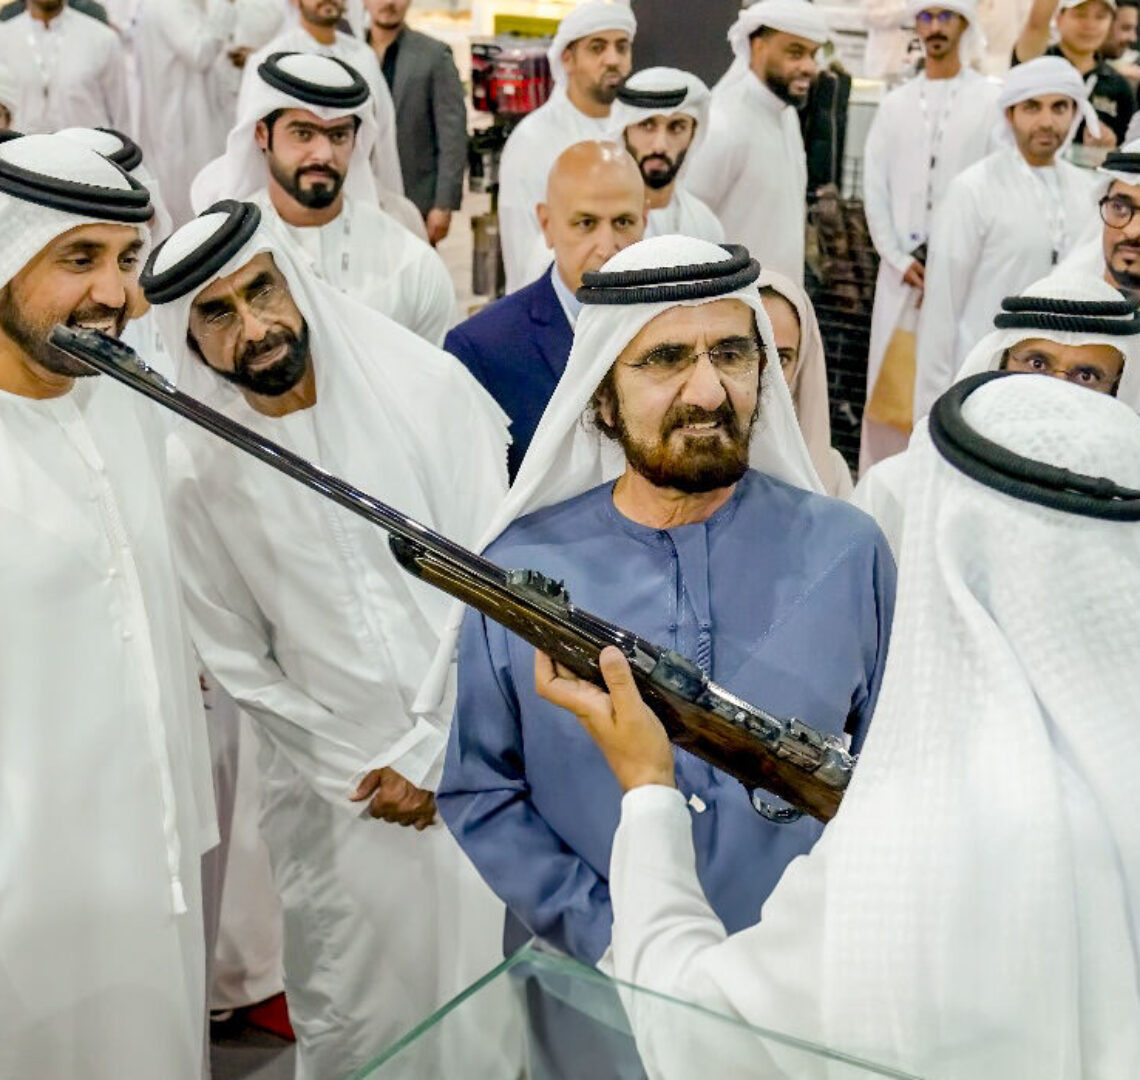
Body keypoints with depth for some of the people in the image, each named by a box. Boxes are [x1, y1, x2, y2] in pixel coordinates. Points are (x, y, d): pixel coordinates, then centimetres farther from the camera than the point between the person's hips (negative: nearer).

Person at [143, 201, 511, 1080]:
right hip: (335, 790, 0)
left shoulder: (428, 389, -9)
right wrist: (360, 770, -3)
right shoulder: (194, 470, -6)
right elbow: (239, 659, 2)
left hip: (480, 761, 0)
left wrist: (431, 754, -9)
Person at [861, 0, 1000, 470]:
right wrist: (900, 259, -3)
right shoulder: (895, 104, 11)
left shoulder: (991, 100, 0)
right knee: (888, 378, 3)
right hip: (901, 266, 3)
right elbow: (874, 186, 7)